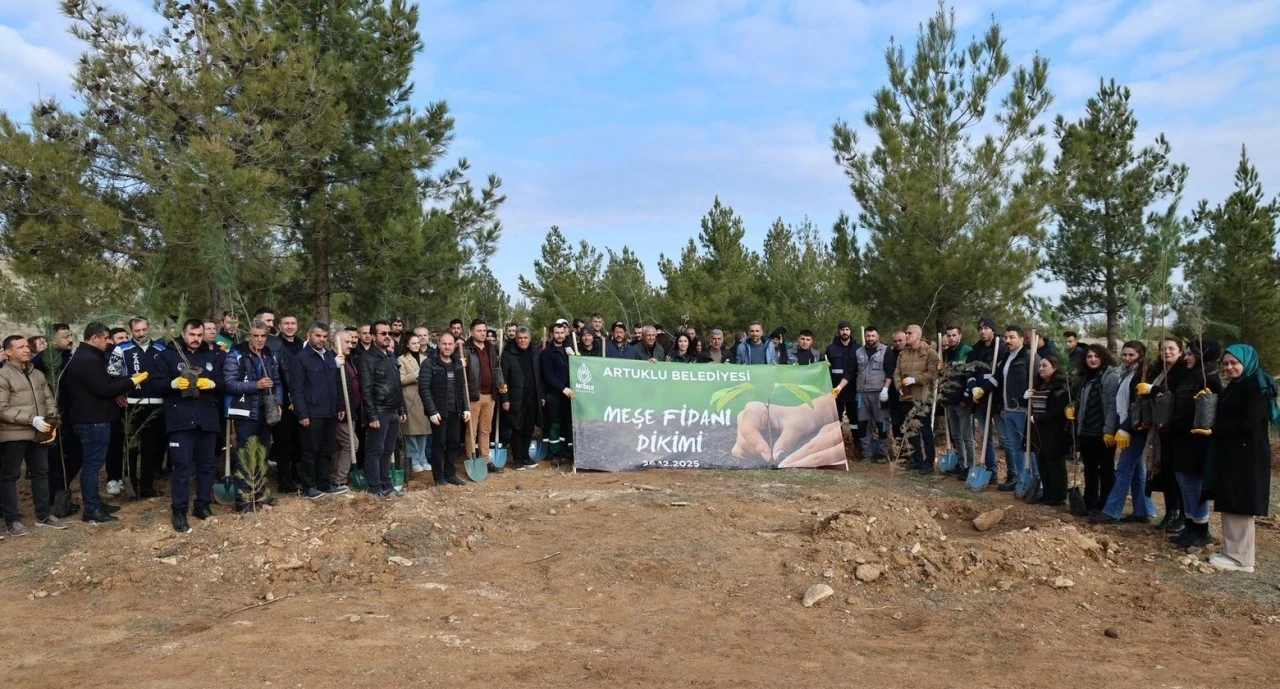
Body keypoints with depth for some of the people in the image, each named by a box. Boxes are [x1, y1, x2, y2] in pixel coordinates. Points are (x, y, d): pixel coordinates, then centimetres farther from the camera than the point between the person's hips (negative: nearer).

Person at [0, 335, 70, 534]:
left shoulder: (38, 374, 11)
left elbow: (49, 399, 13)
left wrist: (52, 421, -4)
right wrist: (32, 419, -20)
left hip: (39, 433, 6)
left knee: (41, 473, 13)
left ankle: (44, 515, 23)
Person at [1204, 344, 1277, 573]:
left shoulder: (1255, 387, -13)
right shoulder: (1233, 387, 16)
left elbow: (1248, 424, -20)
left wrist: (1214, 430, -18)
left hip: (1246, 456, -9)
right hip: (1230, 454, 9)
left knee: (1239, 507, -4)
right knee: (1230, 506, 12)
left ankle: (1241, 558, 2)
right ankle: (1232, 552, 19)